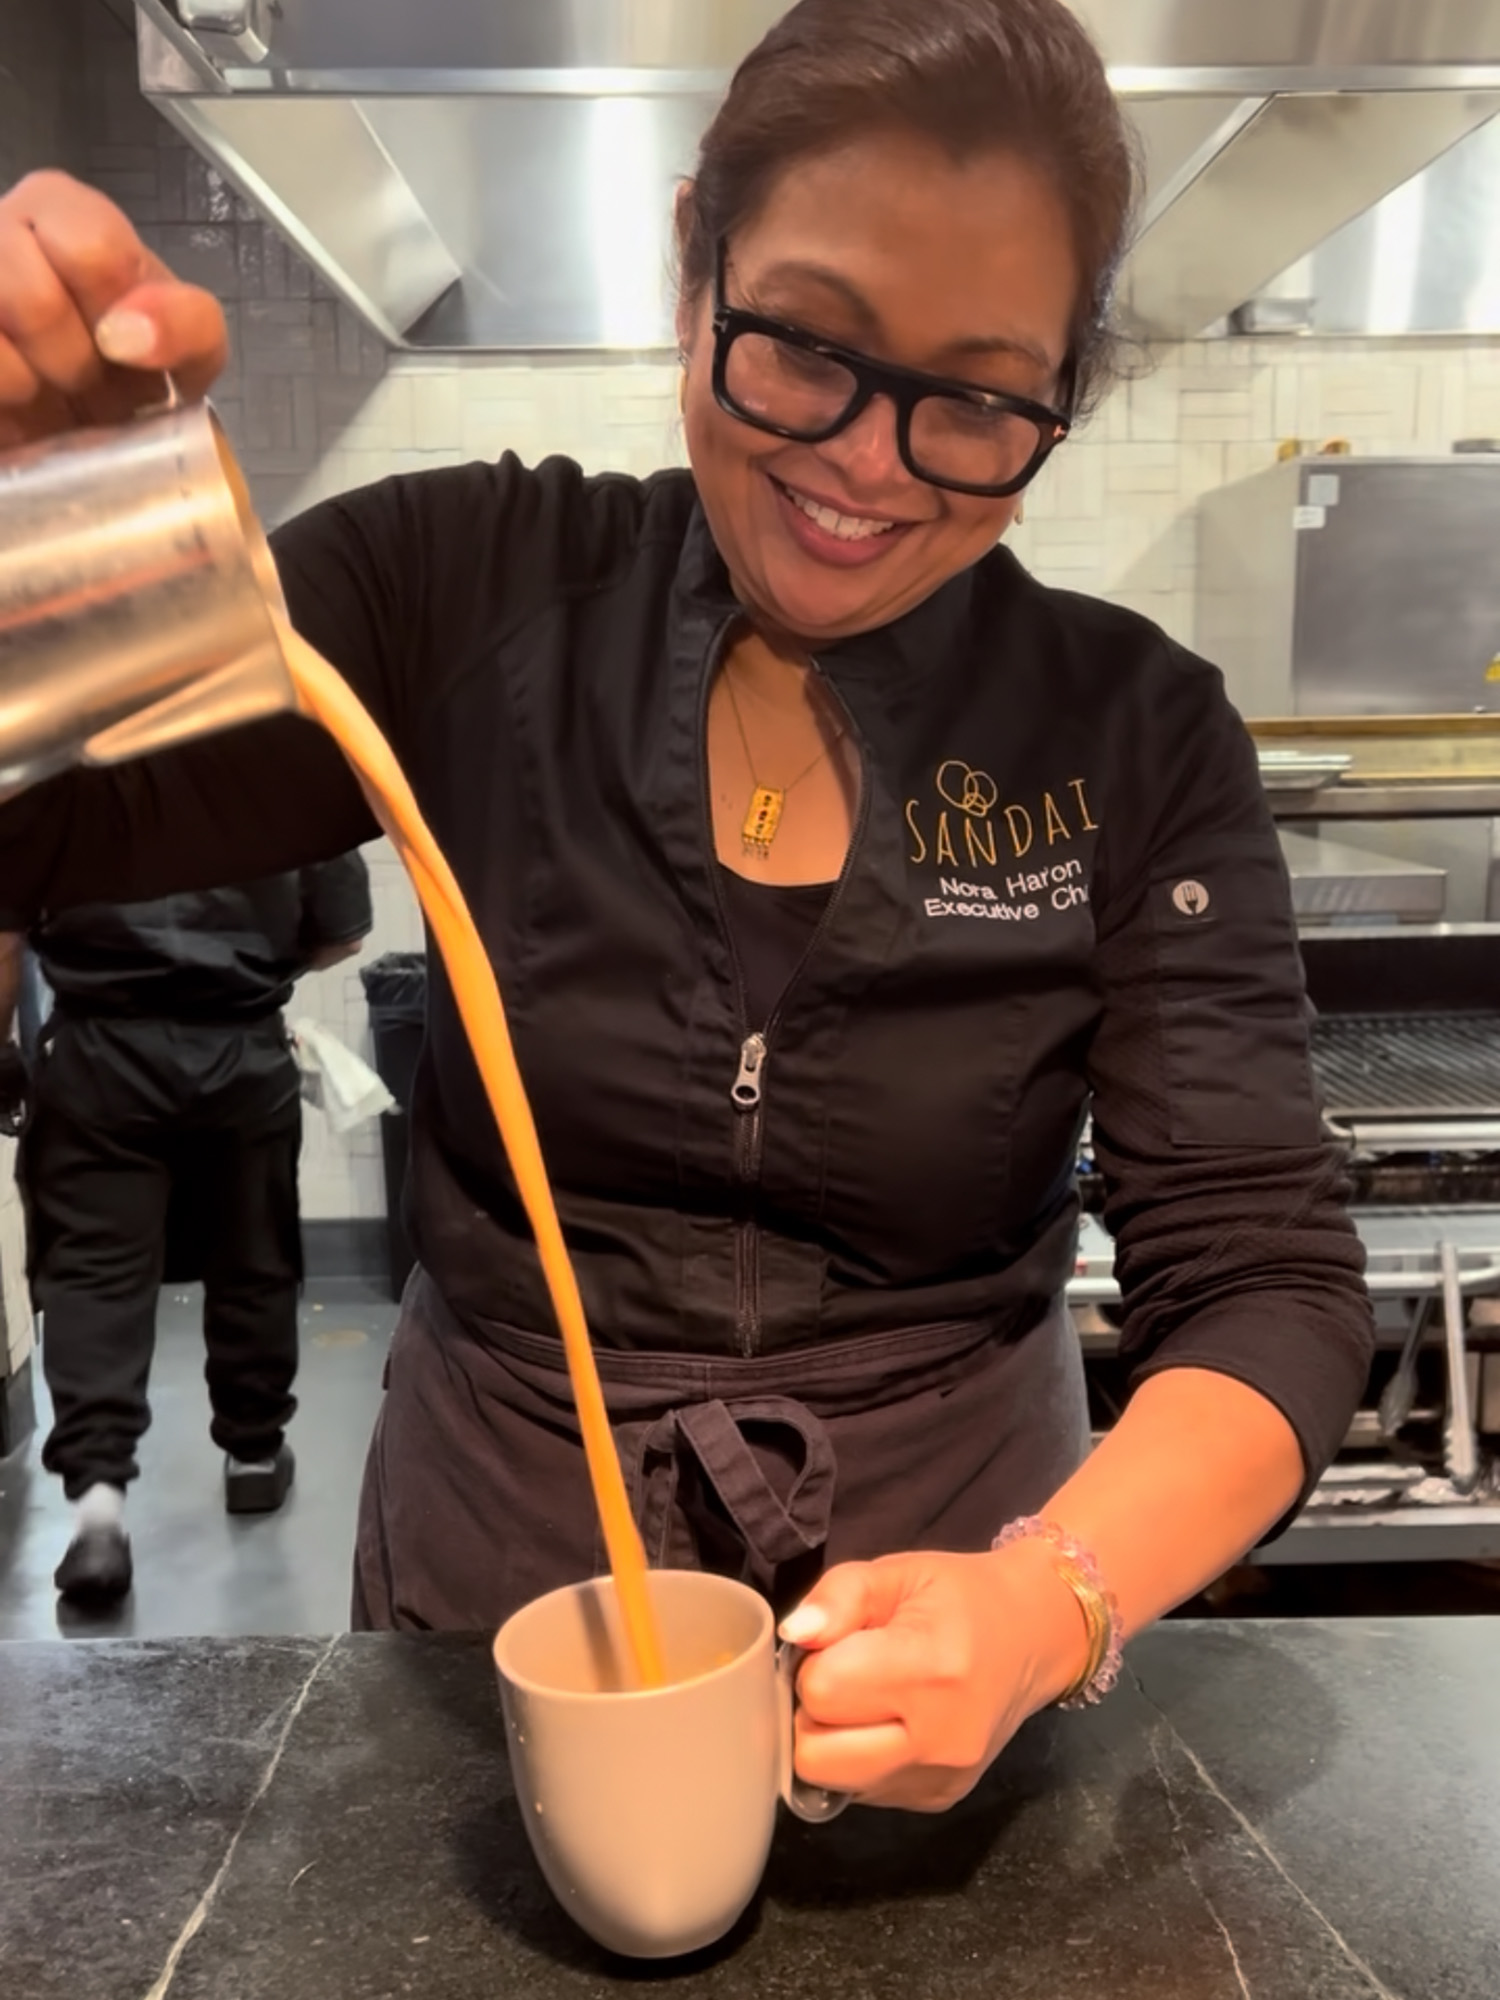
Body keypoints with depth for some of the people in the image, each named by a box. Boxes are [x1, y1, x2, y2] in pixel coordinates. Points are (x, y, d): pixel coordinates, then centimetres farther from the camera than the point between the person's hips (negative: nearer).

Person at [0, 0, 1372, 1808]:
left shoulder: (1139, 739, -12)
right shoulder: (473, 589, -11)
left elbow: (1268, 1282, -15)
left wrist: (1046, 1603, -33)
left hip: (940, 1627, 0)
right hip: (488, 1570, 2)